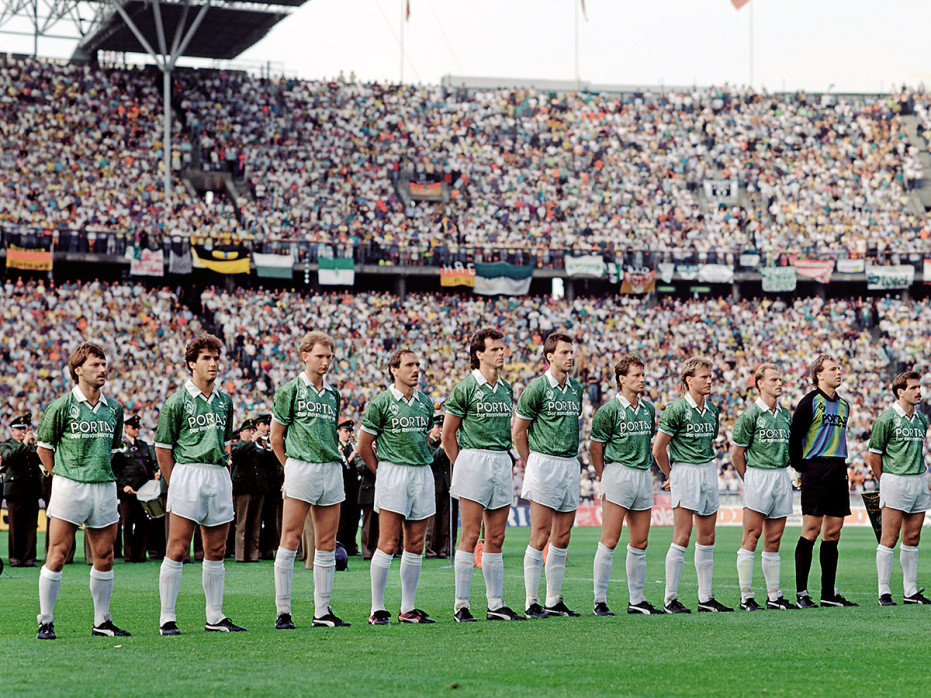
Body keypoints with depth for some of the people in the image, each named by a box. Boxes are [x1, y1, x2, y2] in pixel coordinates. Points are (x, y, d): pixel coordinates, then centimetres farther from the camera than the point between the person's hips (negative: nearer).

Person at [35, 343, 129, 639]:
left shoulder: (114, 409, 11)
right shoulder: (62, 406, -3)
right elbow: (43, 447, 3)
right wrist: (61, 476, 3)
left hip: (105, 487, 5)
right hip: (69, 488, -5)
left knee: (104, 556, 6)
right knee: (58, 554, -6)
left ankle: (102, 621, 16)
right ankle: (46, 621, 2)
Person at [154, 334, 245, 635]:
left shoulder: (224, 401, 14)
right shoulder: (177, 401, -3)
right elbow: (162, 448, -1)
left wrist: (221, 464, 15)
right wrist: (176, 483, -3)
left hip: (220, 476, 6)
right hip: (187, 474, -6)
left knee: (216, 550, 8)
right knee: (177, 549, -8)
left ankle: (215, 617, 15)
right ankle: (167, 618, -5)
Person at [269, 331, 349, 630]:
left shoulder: (333, 395, 16)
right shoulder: (291, 390, 0)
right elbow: (276, 437, 3)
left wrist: (335, 461, 13)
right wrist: (292, 467, 3)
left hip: (332, 469, 6)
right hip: (301, 468, -6)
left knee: (327, 543, 6)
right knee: (290, 540, -6)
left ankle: (322, 611, 11)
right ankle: (283, 611, -3)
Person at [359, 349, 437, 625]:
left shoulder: (425, 402, 12)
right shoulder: (381, 402, -4)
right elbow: (364, 446, 1)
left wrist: (419, 464, 16)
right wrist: (384, 473, 4)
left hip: (423, 473, 5)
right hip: (392, 473, -5)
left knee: (415, 545, 5)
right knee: (388, 543, -9)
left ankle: (408, 609, 11)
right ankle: (377, 609, -4)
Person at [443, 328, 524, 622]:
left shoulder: (506, 389, 14)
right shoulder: (465, 388, -5)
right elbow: (448, 433, -1)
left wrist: (503, 460, 16)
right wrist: (461, 465, 1)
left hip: (502, 462, 6)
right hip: (473, 460, -6)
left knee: (496, 538, 7)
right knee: (470, 536, -7)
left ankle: (496, 605, 11)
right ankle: (461, 605, -5)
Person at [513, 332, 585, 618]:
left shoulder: (576, 388, 13)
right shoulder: (536, 388, -7)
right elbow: (518, 432, -3)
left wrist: (575, 468, 17)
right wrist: (533, 465, 1)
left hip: (570, 464, 7)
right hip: (544, 464, -7)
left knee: (562, 538, 7)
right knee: (540, 537, -7)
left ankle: (554, 601, 14)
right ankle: (532, 602, -3)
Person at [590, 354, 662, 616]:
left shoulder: (648, 409, 12)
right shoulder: (609, 410, -7)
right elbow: (595, 447, -4)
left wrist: (647, 469, 16)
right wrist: (605, 480, -4)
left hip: (644, 475, 7)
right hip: (618, 474, -7)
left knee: (640, 542, 9)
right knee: (609, 541, -8)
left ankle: (637, 600, 16)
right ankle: (600, 600, -4)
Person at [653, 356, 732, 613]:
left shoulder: (712, 410, 11)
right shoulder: (676, 409, -10)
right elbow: (658, 449, -7)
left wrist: (706, 468, 17)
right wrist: (671, 476, 4)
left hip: (708, 471, 7)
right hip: (685, 472, -7)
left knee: (707, 538, 7)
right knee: (682, 537, -8)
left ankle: (706, 598, 13)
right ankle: (670, 599, -4)